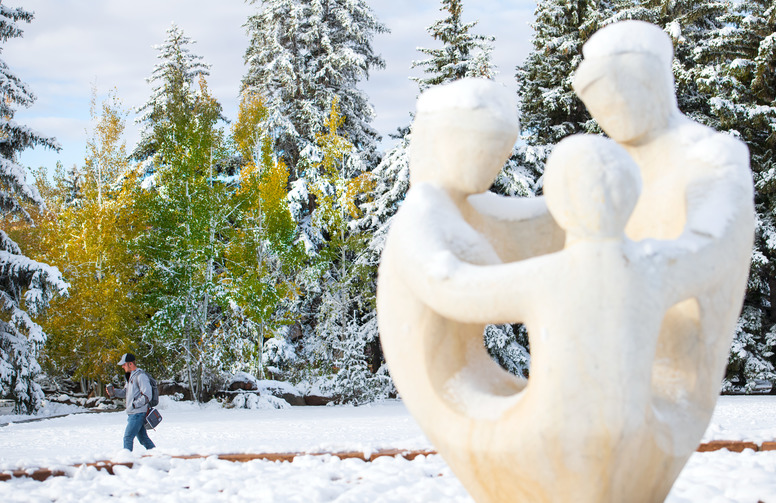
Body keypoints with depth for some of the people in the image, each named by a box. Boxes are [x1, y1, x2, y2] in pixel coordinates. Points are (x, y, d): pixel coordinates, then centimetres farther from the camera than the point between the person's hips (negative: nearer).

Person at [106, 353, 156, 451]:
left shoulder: (140, 376, -14)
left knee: (128, 437, -8)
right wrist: (114, 392, 4)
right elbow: (125, 393, 21)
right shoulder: (131, 376, 16)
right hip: (131, 414, 9)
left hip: (138, 413, -9)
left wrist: (134, 405, -18)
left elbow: (147, 396, -19)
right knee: (143, 438, 13)